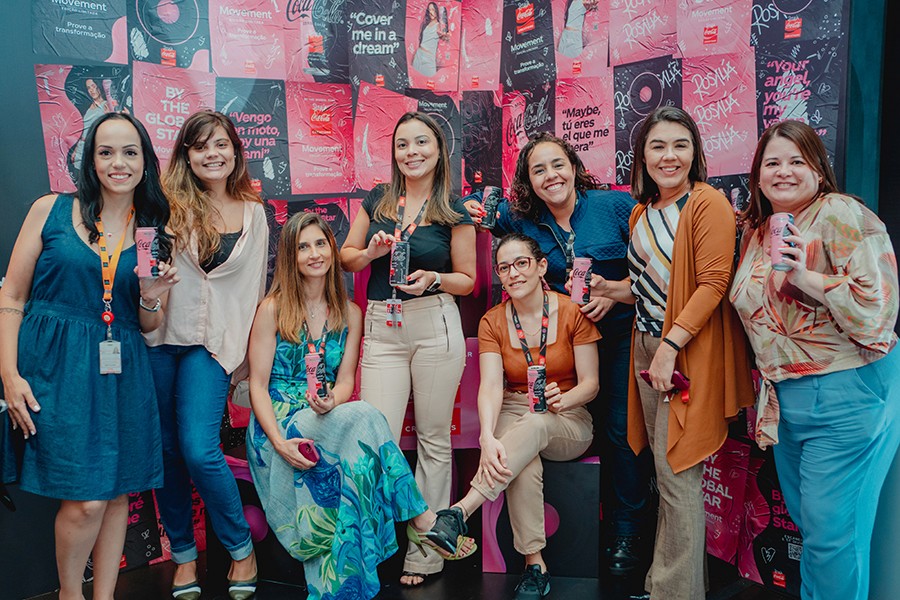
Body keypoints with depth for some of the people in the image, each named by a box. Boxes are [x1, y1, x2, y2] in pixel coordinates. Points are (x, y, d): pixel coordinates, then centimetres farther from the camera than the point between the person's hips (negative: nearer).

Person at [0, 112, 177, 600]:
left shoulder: (154, 231, 8)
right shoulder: (51, 210, 0)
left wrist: (152, 298, -8)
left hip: (121, 373, 4)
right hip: (56, 367, -3)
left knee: (117, 494, 8)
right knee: (86, 500, -8)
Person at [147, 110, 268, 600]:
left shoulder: (253, 213, 8)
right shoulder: (168, 205, 1)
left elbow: (254, 287, 11)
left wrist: (245, 349, 8)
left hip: (210, 344, 0)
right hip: (158, 339, 1)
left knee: (199, 450, -12)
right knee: (166, 450, 7)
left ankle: (241, 549, 9)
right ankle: (183, 554, 26)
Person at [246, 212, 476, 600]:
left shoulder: (349, 314, 10)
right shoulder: (272, 310, -2)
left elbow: (345, 381, 5)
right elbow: (258, 385, -4)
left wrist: (331, 401, -20)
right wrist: (280, 441, -19)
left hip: (328, 424, 4)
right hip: (278, 426, -3)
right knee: (364, 416, -30)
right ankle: (421, 520, -23)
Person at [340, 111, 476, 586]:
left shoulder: (454, 211, 3)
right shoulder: (377, 201, 11)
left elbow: (467, 279, 5)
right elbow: (345, 257, 16)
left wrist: (432, 279, -15)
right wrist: (371, 252, -5)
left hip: (434, 325, -2)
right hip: (381, 329, 2)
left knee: (433, 439, 6)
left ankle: (427, 550, 19)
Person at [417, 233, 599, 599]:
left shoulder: (572, 313, -5)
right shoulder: (493, 322, 0)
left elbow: (590, 383, -5)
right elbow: (490, 386, -14)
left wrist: (562, 399, -29)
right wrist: (488, 438, -33)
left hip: (568, 423, -1)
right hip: (513, 417, 1)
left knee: (533, 425, -38)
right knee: (525, 464, -35)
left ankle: (458, 513, -43)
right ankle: (535, 565, -25)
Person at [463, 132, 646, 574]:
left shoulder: (615, 205, -9)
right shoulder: (523, 219, 0)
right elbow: (484, 210, 15)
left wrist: (614, 291, -18)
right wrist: (474, 209, -8)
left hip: (624, 333, -3)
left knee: (623, 429, -2)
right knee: (597, 425, 8)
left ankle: (627, 530, 12)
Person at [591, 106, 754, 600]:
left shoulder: (708, 204, -9)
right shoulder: (642, 213, 15)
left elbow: (713, 284, -16)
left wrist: (670, 346, -21)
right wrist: (615, 289, 3)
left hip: (687, 354, -7)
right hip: (646, 348, 7)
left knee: (677, 477, -2)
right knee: (665, 473, 14)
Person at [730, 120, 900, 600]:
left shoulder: (841, 214, -12)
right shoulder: (756, 231, 11)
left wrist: (809, 277, -27)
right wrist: (768, 388, 18)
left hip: (846, 394, -7)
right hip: (785, 397, 8)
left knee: (831, 531, -2)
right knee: (804, 520, 18)